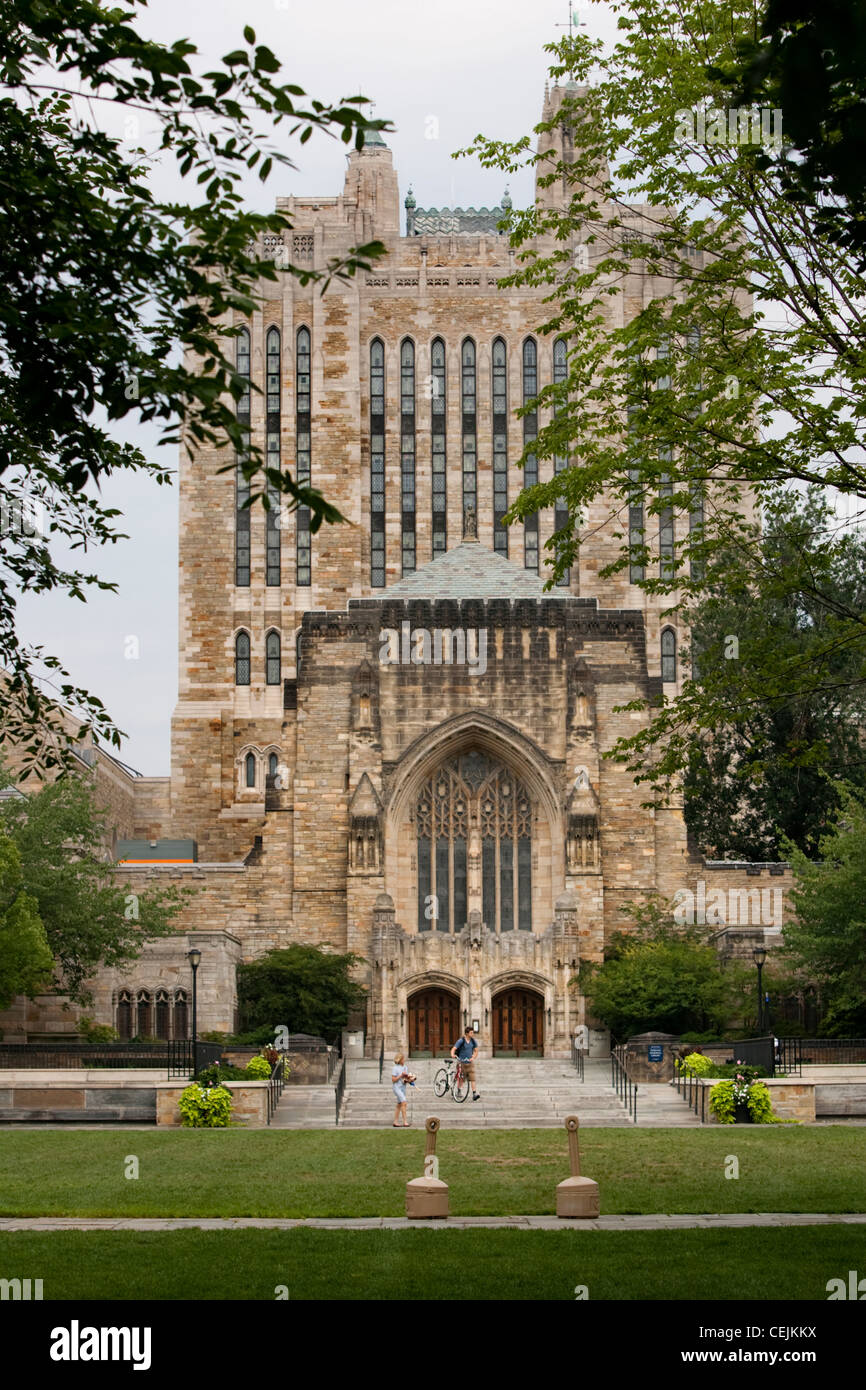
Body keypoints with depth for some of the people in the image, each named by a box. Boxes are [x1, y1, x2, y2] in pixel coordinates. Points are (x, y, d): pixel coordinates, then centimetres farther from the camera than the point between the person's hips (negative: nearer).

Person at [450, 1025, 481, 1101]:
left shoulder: (473, 1041, 1)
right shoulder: (461, 1041, -12)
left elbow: (476, 1050, 9)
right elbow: (453, 1049, -19)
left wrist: (473, 1057, -9)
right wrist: (452, 1055, -40)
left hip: (470, 1062, 3)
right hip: (462, 1062, -3)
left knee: (472, 1078, -7)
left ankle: (474, 1094, -13)